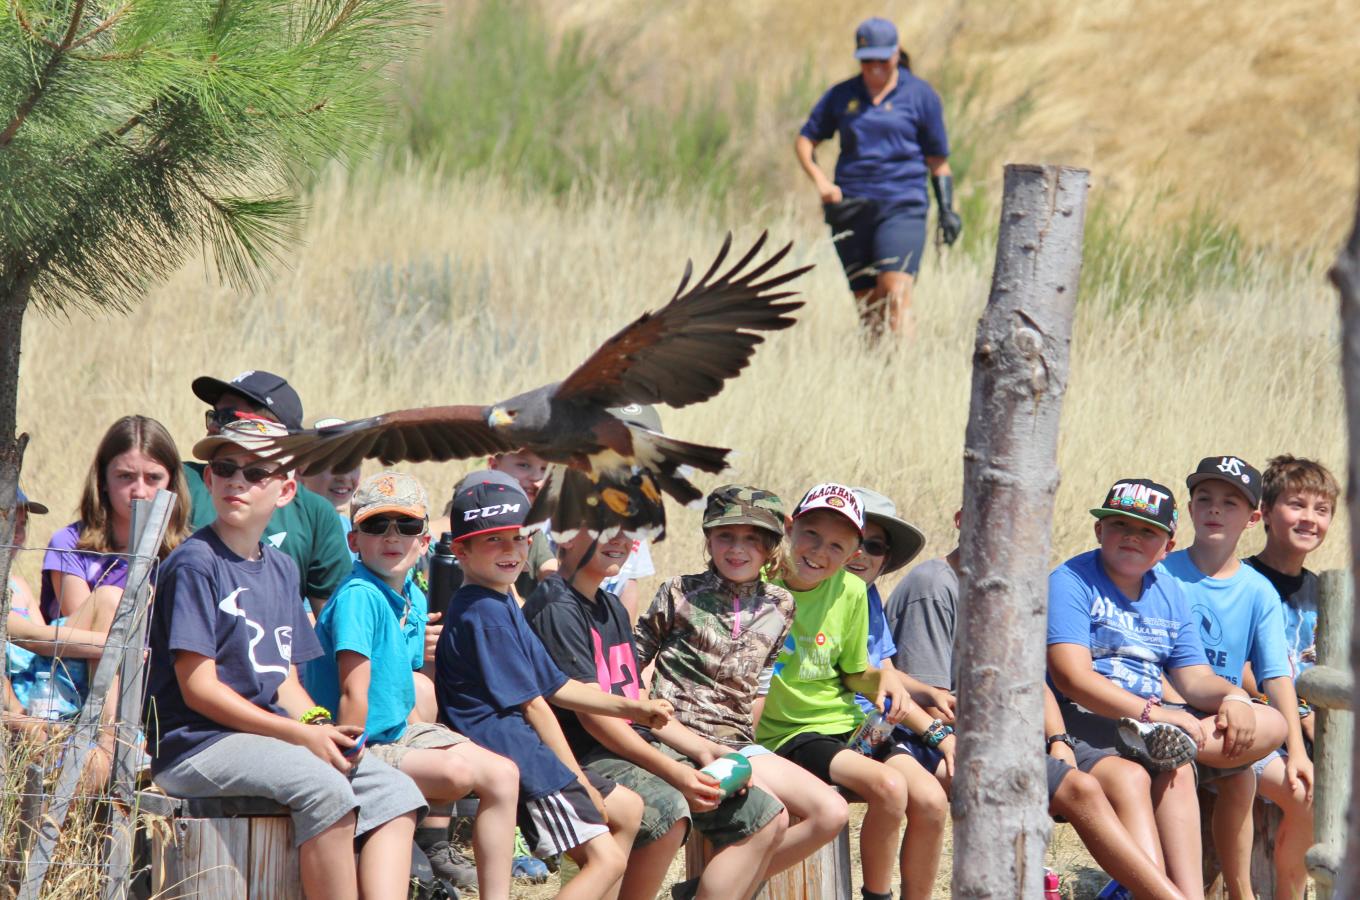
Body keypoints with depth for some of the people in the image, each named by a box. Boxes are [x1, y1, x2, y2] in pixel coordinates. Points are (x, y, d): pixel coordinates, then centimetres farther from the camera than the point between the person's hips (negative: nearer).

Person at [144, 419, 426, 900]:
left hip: (273, 734, 8)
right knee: (325, 788, -30)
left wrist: (321, 726, -5)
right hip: (196, 745, -8)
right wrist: (302, 735, -16)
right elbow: (199, 689, -13)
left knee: (394, 789, -8)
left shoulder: (281, 570, 17)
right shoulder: (195, 564, -8)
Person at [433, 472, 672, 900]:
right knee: (606, 858, -16)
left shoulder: (503, 607, 18)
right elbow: (532, 704, -15)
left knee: (627, 808, 24)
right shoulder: (485, 614, -16)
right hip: (510, 756, -11)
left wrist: (631, 708, 18)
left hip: (528, 751, 11)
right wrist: (578, 781, -10)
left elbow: (555, 686, 23)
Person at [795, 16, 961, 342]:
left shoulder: (920, 95, 6)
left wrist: (947, 210, 4)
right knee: (867, 303, 4)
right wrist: (819, 180, -1)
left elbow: (937, 159, 10)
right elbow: (805, 140, 17)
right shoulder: (841, 96, 11)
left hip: (901, 205, -3)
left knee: (896, 291, -21)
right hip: (850, 209, 3)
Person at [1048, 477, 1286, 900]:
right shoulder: (1071, 581, -4)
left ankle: (1165, 741, -34)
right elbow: (1072, 678, -17)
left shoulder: (1168, 593, 18)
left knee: (1270, 725, -8)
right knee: (1127, 776, -39)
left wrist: (1233, 697, -9)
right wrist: (1151, 713, -27)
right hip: (1079, 718, -7)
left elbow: (1194, 679, 16)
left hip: (1148, 715, 7)